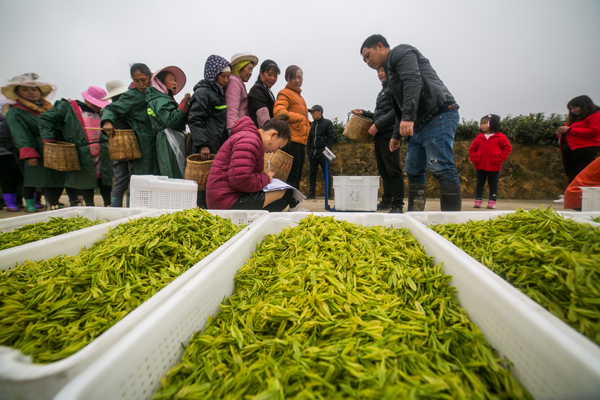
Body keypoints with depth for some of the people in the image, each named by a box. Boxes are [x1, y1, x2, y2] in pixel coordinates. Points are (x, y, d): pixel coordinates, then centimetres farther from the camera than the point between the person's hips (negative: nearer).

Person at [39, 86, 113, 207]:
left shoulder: (101, 113, 16)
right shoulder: (67, 107, 3)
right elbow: (46, 119, 2)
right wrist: (49, 140, -4)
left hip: (102, 154, 3)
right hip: (82, 155, -3)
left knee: (104, 178, 4)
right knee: (85, 179, 3)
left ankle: (108, 205, 14)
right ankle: (90, 207, 13)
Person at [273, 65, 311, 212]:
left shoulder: (299, 95, 26)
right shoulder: (285, 93, -3)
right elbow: (278, 112, -20)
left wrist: (306, 127, 19)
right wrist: (299, 117, -15)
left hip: (300, 140, 9)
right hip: (291, 140, -9)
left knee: (297, 175, 11)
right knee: (292, 175, -8)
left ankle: (296, 204, 18)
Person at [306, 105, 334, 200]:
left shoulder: (327, 123, 3)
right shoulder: (312, 124, 17)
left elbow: (330, 138, -3)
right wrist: (308, 152, 9)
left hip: (323, 153, -5)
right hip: (313, 153, 5)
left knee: (326, 174, -1)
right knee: (312, 173, 6)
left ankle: (328, 193, 4)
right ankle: (311, 193, 12)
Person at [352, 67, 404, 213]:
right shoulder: (383, 91, 26)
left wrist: (377, 125, -15)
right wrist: (364, 113, 18)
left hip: (389, 134, -9)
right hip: (379, 135, 9)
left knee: (393, 170, -12)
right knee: (383, 170, 9)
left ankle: (397, 205, -10)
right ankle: (387, 201, 15)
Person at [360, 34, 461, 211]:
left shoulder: (401, 52, 1)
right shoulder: (390, 68, 29)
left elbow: (413, 82, -19)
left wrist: (408, 117, -29)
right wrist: (396, 135, 27)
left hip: (439, 115, -10)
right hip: (419, 123, 10)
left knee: (441, 168, -17)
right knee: (413, 172, 8)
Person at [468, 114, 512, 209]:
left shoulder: (500, 137, 0)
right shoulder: (479, 137, 6)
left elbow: (507, 148, 2)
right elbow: (472, 149, 11)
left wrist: (501, 158, -7)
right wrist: (474, 159, -1)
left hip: (493, 166, -2)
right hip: (480, 166, 2)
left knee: (493, 184, 5)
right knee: (480, 183, 5)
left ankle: (492, 201, 9)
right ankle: (478, 201, 9)